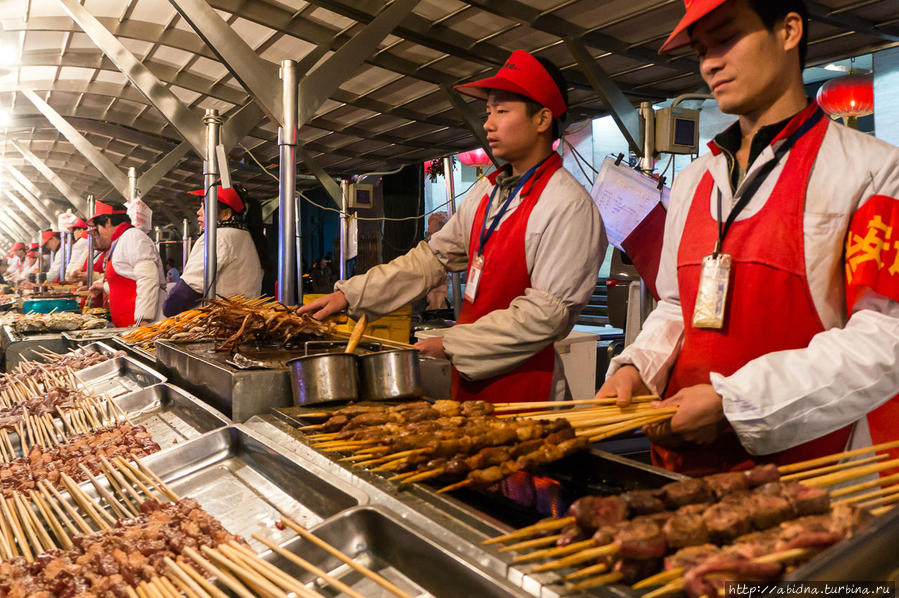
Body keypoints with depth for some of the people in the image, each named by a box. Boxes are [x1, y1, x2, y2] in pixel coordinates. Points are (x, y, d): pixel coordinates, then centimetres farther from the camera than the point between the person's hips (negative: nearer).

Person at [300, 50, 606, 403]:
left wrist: (451, 346, -18)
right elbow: (433, 257, 11)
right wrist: (350, 295, 5)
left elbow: (547, 314, -20)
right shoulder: (488, 191, 8)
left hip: (520, 386, -7)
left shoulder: (568, 205, -17)